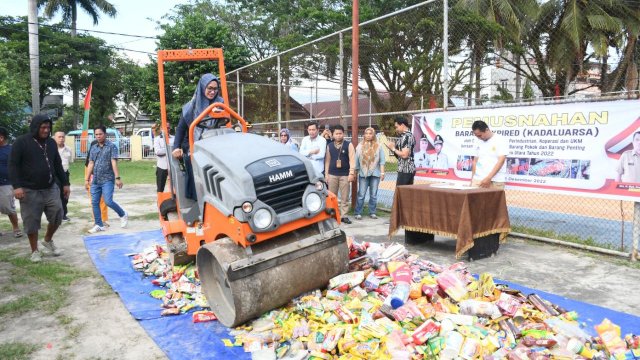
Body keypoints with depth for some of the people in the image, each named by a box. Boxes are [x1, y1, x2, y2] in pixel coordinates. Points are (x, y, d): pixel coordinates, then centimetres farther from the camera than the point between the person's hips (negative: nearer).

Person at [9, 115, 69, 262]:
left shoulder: (51, 143, 9)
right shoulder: (21, 142, -7)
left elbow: (58, 165, 16)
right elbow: (13, 165, -10)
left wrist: (65, 183, 13)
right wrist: (17, 186, -20)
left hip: (51, 189, 5)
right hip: (30, 191, -4)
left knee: (57, 216, 3)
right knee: (31, 222, 2)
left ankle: (48, 240, 30)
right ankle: (35, 251, 18)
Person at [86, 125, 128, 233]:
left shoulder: (111, 146, -4)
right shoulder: (93, 148, 12)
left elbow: (114, 163, -11)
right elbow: (91, 164, 13)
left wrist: (117, 177, -17)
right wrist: (87, 178, 10)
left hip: (107, 179, -6)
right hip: (95, 180, 6)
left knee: (108, 201, -14)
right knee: (94, 203, 6)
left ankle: (123, 215, 10)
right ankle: (99, 224, 17)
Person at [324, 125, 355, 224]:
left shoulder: (349, 145, 0)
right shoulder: (329, 146, 9)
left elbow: (352, 159, -5)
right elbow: (327, 161, 10)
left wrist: (351, 173, -13)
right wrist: (326, 174, 6)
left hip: (345, 175, -2)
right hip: (332, 174, 2)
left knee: (344, 197, 3)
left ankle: (344, 216, 9)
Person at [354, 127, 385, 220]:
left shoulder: (378, 146, 3)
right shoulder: (360, 146, 6)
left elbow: (382, 161, 2)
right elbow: (356, 160, 7)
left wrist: (382, 172, -4)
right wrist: (355, 172, 6)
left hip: (375, 174, 0)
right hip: (363, 174, 0)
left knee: (373, 195, 6)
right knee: (361, 195, -1)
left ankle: (372, 213, 15)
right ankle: (358, 213, 5)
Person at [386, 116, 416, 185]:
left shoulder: (406, 137, -14)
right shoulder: (408, 135, 16)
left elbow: (404, 155, -22)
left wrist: (393, 148, -10)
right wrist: (393, 146, 9)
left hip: (405, 170, -10)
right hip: (409, 169, 10)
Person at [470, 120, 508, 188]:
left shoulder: (500, 140, -4)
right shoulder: (478, 142, 12)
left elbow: (501, 161, -12)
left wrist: (489, 178, -19)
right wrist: (472, 180, 8)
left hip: (496, 182, -4)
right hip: (478, 180, 4)